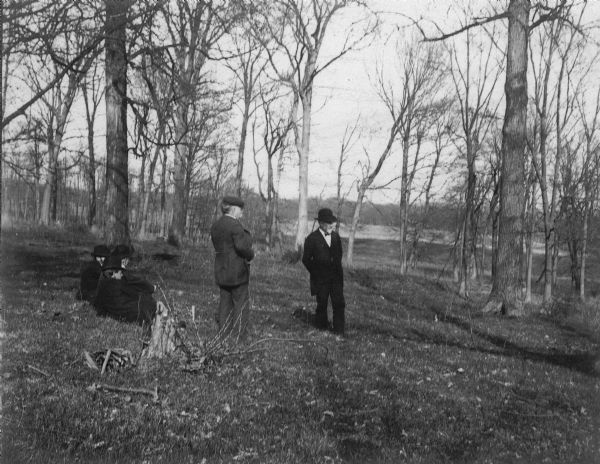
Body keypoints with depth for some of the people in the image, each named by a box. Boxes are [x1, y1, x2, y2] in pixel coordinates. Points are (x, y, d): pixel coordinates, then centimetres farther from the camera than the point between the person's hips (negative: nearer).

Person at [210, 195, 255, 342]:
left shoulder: (215, 226, 11)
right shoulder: (235, 225, -15)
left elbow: (218, 246, 10)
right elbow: (242, 246, -23)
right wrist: (250, 254, -3)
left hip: (221, 271, 8)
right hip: (237, 272, -8)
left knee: (225, 304, 13)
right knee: (241, 305, 1)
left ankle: (223, 337, 17)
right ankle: (238, 339, 1)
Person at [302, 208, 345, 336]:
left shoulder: (336, 236, 7)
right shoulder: (312, 238, -8)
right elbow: (306, 259, -3)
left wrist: (337, 269, 13)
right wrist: (316, 273, 0)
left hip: (336, 277, 4)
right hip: (320, 279, -3)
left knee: (339, 303, -2)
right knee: (322, 304, 6)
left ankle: (339, 332, 5)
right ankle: (322, 328, 25)